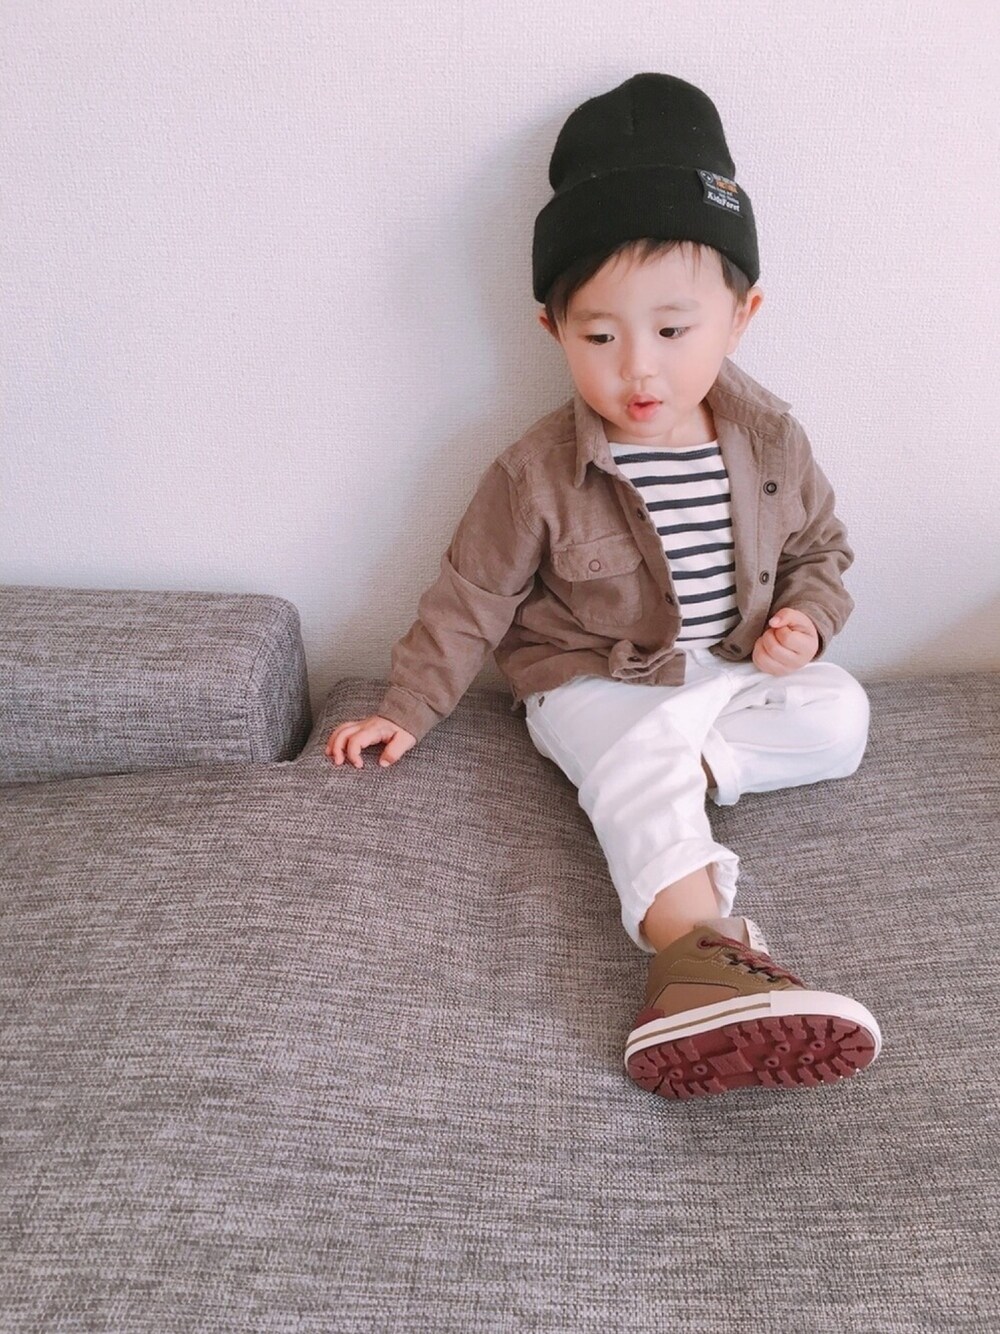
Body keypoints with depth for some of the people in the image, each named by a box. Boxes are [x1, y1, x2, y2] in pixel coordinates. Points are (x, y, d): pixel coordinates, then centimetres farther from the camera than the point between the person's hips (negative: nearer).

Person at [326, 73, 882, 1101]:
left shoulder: (772, 443, -3)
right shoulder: (538, 473, -13)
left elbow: (820, 546, 13)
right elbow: (473, 597, -5)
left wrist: (807, 616, -8)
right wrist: (408, 707, -4)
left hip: (735, 669, 5)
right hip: (596, 685, -5)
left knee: (839, 717, -17)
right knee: (636, 767, -34)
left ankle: (680, 764, -19)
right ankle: (698, 951, -50)